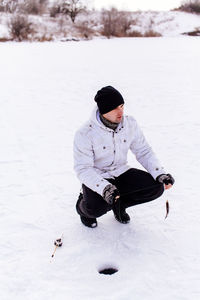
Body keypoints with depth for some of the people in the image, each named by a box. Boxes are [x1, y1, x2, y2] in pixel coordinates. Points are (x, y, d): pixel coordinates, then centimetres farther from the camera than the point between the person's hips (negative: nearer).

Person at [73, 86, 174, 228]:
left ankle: (119, 203, 10)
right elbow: (83, 169, -22)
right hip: (97, 178, -4)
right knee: (97, 209, -32)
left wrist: (160, 173, -14)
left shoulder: (130, 124, -7)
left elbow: (144, 152, 1)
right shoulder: (85, 134, -22)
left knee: (157, 187, -15)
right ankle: (83, 207, 8)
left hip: (121, 172, 5)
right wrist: (104, 188, -38)